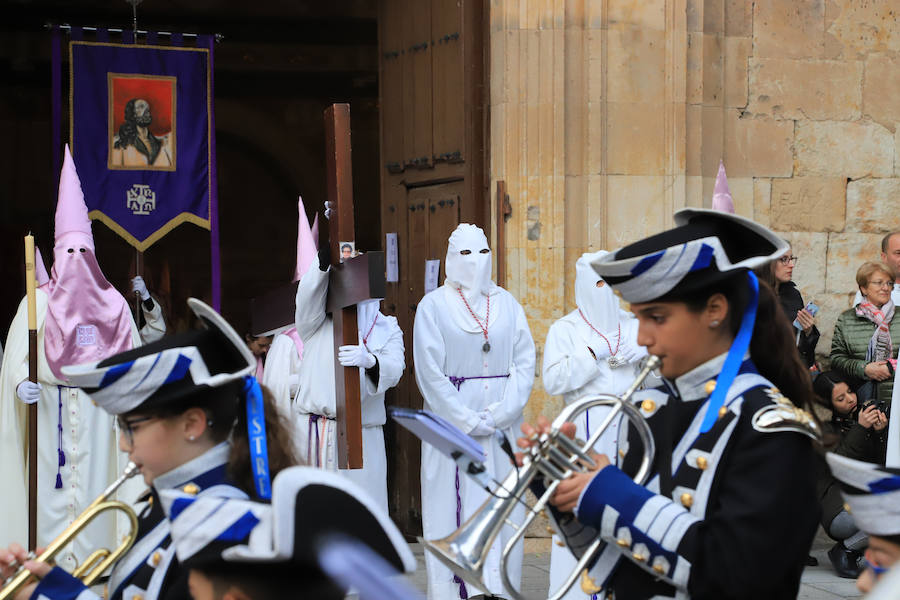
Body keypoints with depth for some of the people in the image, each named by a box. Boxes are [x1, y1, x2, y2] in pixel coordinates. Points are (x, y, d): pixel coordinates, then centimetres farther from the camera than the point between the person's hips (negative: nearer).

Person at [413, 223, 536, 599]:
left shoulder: (507, 304, 9)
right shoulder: (433, 306, 1)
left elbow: (525, 363, 3)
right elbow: (429, 372, -6)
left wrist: (500, 414, -10)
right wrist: (469, 421, -11)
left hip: (503, 424, 3)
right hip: (452, 424, -2)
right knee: (452, 511, -3)